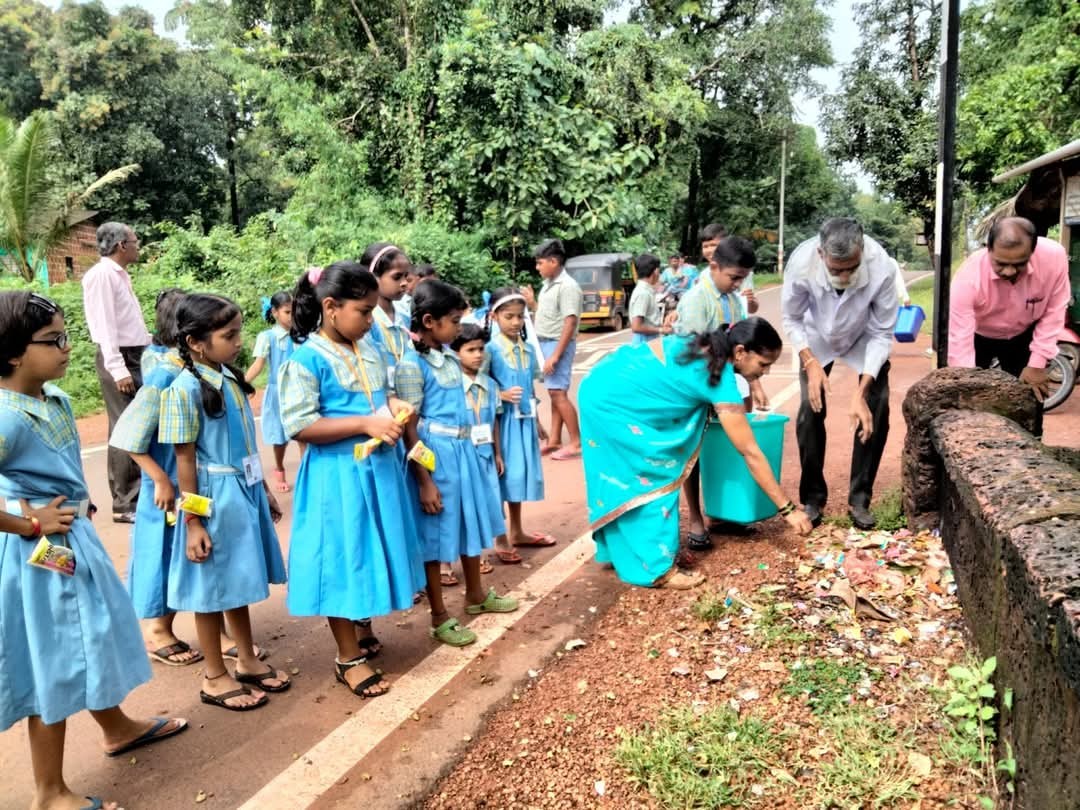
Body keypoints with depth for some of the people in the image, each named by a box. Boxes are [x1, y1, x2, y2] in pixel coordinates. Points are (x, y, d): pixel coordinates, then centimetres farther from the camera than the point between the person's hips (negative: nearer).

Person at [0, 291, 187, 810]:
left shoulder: (56, 399, 2)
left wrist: (78, 512, 4)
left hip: (75, 538, 9)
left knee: (93, 637, 25)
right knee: (54, 664, 6)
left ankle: (118, 727, 50)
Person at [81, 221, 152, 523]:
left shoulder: (121, 274, 16)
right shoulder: (101, 274, -12)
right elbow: (105, 325, -19)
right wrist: (118, 369, -23)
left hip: (137, 356, 9)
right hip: (119, 359, -9)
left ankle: (137, 495, 21)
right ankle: (125, 505, 0)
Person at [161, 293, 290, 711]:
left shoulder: (230, 378, 5)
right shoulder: (185, 389, -16)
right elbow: (185, 460, -15)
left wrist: (263, 489, 18)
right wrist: (192, 521, -15)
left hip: (246, 491, 7)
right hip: (215, 497, -7)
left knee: (238, 580, 19)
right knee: (212, 587, 7)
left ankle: (247, 660, 33)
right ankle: (215, 677, 22)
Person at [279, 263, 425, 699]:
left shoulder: (370, 350, 7)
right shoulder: (306, 359, -15)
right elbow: (299, 425, -20)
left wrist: (394, 407, -2)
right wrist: (366, 424, -24)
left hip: (379, 467, 7)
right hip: (338, 475, -7)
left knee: (373, 554, 18)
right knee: (343, 559, 4)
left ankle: (363, 633, 39)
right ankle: (349, 657, 20)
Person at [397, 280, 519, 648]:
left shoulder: (450, 358, 7)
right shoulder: (412, 364, -16)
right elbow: (409, 428, -16)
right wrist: (425, 481, -18)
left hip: (464, 450, 9)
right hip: (436, 454, -8)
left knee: (472, 521, 20)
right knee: (435, 534, 4)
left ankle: (476, 595, 40)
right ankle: (440, 617, 19)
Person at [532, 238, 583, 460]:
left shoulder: (567, 287, -16)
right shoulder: (548, 284, 11)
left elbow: (569, 323, -21)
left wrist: (555, 355, -23)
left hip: (558, 345, -9)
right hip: (545, 343, 9)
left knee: (558, 393, -8)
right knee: (554, 394, 11)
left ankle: (577, 443, -1)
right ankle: (554, 440, 17)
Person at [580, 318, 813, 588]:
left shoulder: (707, 345, 5)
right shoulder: (722, 381, -19)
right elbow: (751, 454, -16)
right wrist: (788, 509, -11)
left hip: (603, 388, 9)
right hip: (613, 401, -9)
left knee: (619, 478, 17)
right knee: (657, 478, -5)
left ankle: (620, 552, 29)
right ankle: (656, 568, 1)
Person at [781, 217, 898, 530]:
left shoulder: (882, 269, -38)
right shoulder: (801, 263, -36)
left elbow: (882, 333, -25)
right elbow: (791, 318, -16)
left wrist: (861, 391, -31)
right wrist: (810, 363, -28)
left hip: (865, 338, 0)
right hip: (818, 339, 0)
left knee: (876, 409, -12)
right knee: (811, 408, -11)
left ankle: (859, 499, 4)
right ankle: (812, 498, 6)